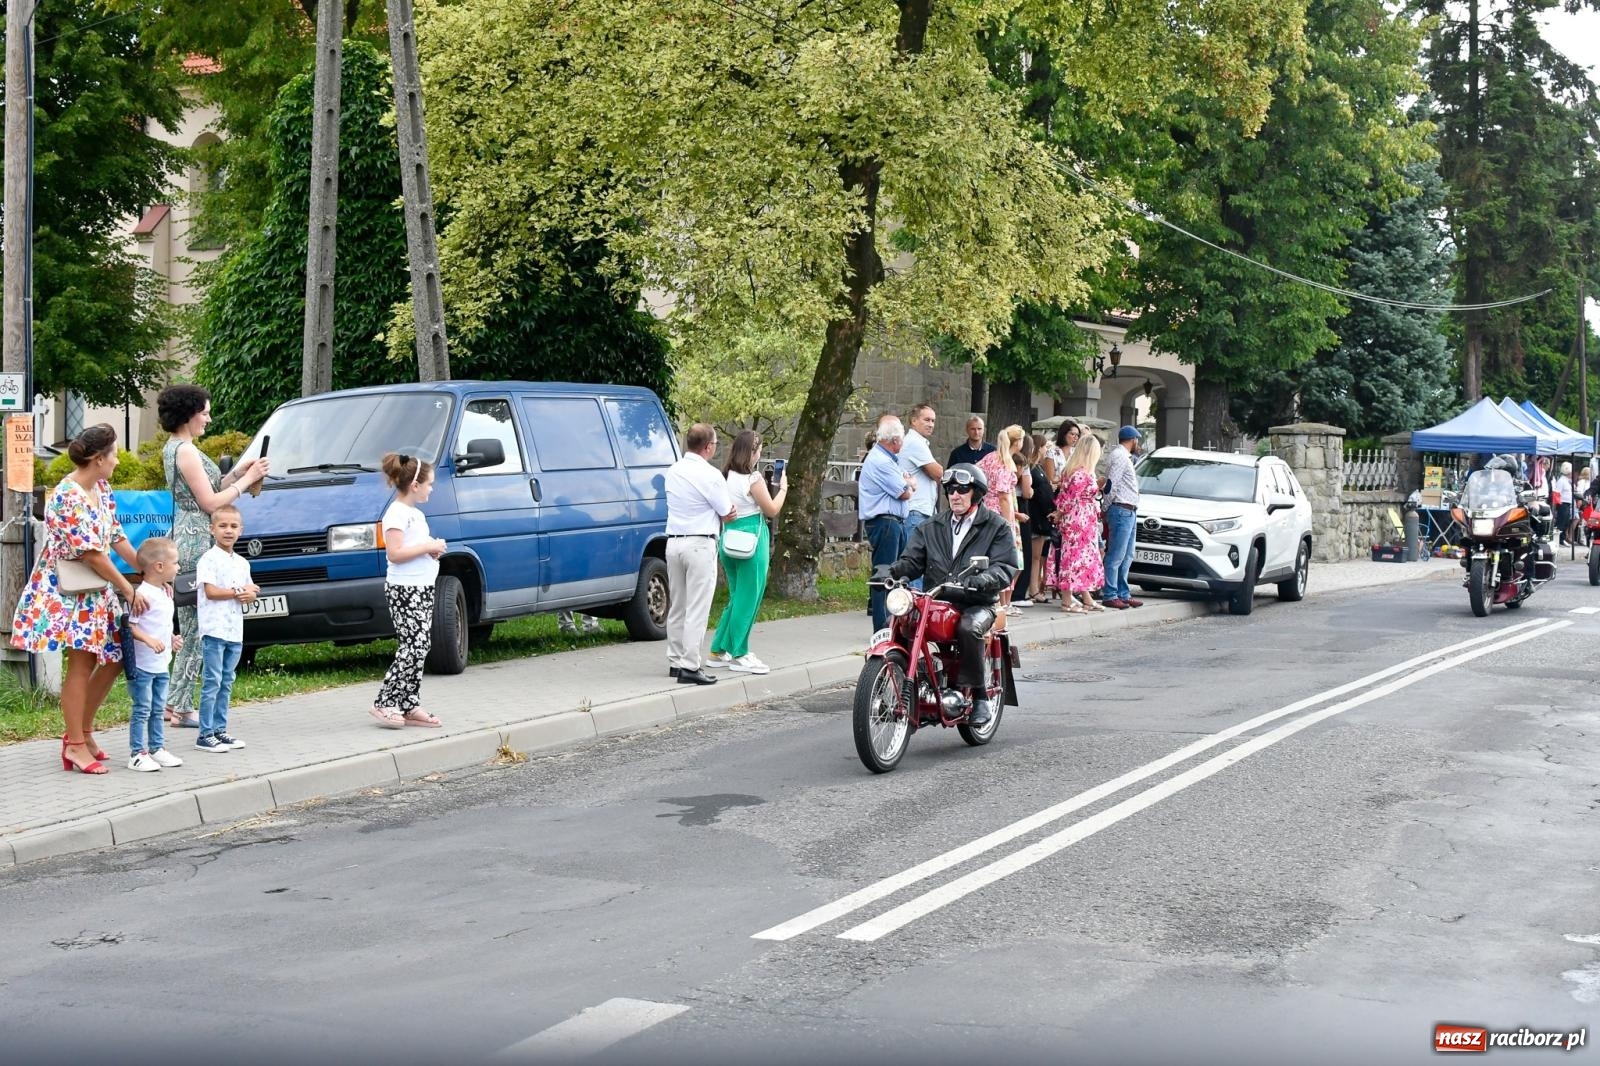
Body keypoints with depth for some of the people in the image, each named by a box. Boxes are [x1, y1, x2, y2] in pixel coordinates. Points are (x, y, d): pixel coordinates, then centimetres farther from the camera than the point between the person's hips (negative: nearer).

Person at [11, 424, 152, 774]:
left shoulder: (101, 488, 6)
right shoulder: (67, 497, -22)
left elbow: (117, 538, 11)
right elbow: (93, 555, -21)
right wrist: (130, 591, -16)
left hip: (97, 590, 9)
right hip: (65, 591, -9)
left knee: (114, 659, 9)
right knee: (81, 664, -7)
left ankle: (83, 732, 22)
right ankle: (75, 745, 1)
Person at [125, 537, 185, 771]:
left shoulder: (165, 593, 13)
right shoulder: (144, 594, -18)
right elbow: (130, 626, -22)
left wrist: (171, 639, 13)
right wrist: (149, 640, -32)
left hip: (161, 665, 9)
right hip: (142, 664, -9)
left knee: (157, 710, 16)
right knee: (142, 711, -3)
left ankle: (157, 748, 26)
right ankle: (137, 754, 2)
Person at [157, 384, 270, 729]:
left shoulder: (172, 448, 17)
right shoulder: (185, 451, -14)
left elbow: (207, 490, 17)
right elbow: (210, 502, -14)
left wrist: (239, 472, 10)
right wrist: (247, 479, -5)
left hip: (184, 536, 11)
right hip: (196, 541, -10)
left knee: (192, 624, 12)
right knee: (197, 625, -7)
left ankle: (176, 702, 14)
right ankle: (180, 706, -5)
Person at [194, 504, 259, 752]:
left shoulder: (242, 562, 16)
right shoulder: (208, 559, -6)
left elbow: (252, 593, 17)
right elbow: (211, 591, -15)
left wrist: (250, 595, -7)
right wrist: (240, 591, -9)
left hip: (235, 631, 7)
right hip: (214, 629, -7)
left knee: (226, 683, 11)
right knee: (212, 683, -6)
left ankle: (220, 730, 17)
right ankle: (205, 734, -3)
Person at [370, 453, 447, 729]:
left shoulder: (415, 513, 18)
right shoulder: (397, 513, -13)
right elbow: (394, 553, -22)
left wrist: (433, 549, 8)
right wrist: (429, 547, -17)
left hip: (422, 588, 10)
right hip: (404, 591, -10)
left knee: (420, 647, 7)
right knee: (413, 647, -12)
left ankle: (410, 706, 10)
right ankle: (385, 703, -8)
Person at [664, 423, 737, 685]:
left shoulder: (673, 471, 9)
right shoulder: (710, 475, -14)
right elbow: (727, 514, -6)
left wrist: (724, 510, 2)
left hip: (673, 543, 7)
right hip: (700, 545, -7)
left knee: (676, 607, 15)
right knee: (697, 609, -6)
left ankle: (675, 661, 20)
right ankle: (689, 667, -8)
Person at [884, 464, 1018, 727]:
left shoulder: (996, 527, 4)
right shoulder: (931, 528, 18)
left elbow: (1005, 568, -8)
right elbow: (912, 560, 9)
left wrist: (980, 580, -29)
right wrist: (891, 571, -14)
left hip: (977, 604, -4)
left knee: (969, 628, -37)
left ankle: (979, 697, -21)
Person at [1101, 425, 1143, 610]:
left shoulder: (1123, 456, 20)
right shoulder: (1120, 456, -12)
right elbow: (1111, 484, -17)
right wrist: (1108, 508, -8)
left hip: (1129, 512, 10)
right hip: (1122, 510, -10)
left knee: (1126, 557, 13)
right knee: (1116, 556, -8)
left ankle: (1123, 594, 18)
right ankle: (1110, 595, -7)